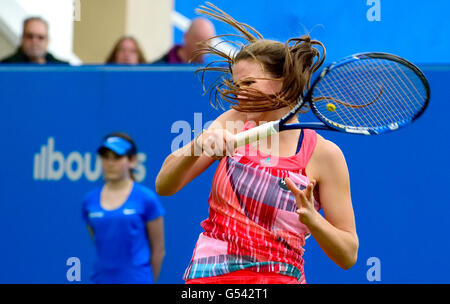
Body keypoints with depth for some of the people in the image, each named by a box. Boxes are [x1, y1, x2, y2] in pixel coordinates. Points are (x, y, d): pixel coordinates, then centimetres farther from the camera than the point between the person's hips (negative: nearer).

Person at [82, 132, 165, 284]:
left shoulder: (147, 198, -5)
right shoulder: (90, 201, 6)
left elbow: (158, 250, 1)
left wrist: (145, 280, 7)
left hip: (137, 281, -4)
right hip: (102, 280, 4)